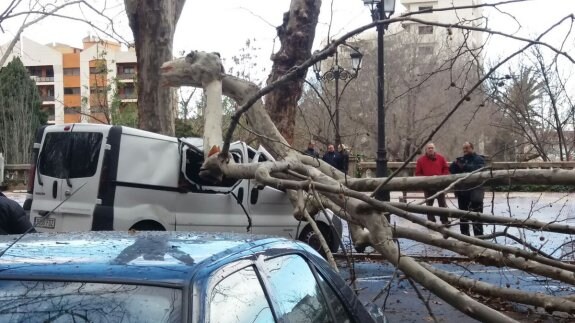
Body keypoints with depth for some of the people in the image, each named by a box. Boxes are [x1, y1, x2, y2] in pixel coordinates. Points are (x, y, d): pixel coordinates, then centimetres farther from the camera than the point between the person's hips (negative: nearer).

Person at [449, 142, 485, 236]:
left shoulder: (479, 159, 1)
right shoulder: (461, 159, 16)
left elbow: (479, 169, -18)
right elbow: (451, 169, 9)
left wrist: (464, 167, -21)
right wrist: (455, 164, -12)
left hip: (475, 190, -5)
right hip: (462, 190, 5)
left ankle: (478, 235, -2)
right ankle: (464, 234, 22)